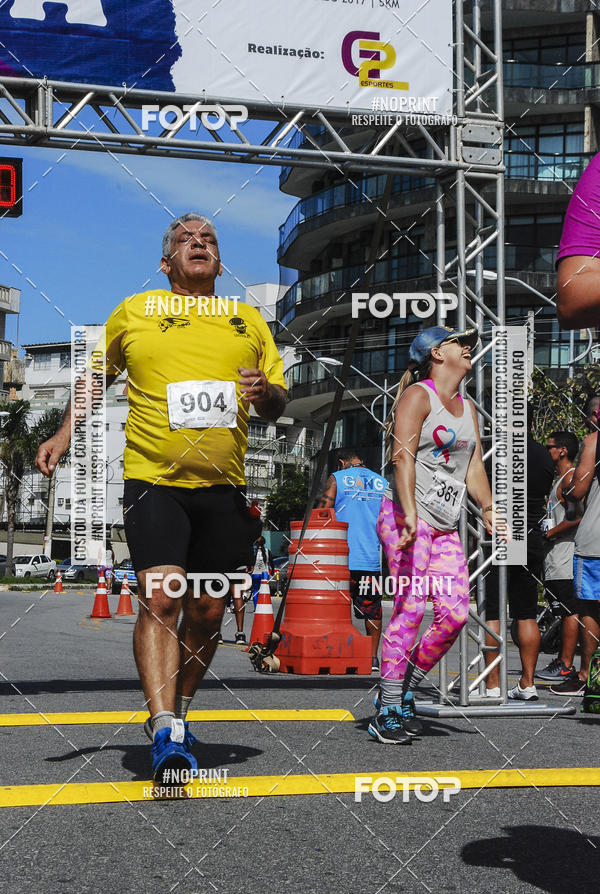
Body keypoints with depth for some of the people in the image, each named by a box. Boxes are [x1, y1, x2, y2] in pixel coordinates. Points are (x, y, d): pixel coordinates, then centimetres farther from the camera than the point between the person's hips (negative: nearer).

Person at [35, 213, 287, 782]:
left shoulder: (248, 322, 12)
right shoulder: (133, 313, 6)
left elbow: (277, 403, 16)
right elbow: (97, 374, 21)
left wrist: (264, 392, -7)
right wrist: (64, 435, 12)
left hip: (223, 485, 3)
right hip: (153, 480, -3)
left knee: (207, 612, 7)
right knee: (159, 598, -17)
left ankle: (179, 712, 26)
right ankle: (164, 732, -20)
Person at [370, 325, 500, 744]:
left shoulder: (468, 407, 21)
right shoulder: (417, 395, -4)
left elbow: (474, 466, 22)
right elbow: (403, 457, -15)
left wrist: (489, 509, 10)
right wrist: (409, 513, -26)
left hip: (447, 528, 8)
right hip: (407, 519, -8)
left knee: (455, 614, -3)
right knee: (410, 610, -12)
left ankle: (403, 691, 13)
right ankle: (387, 713, -5)